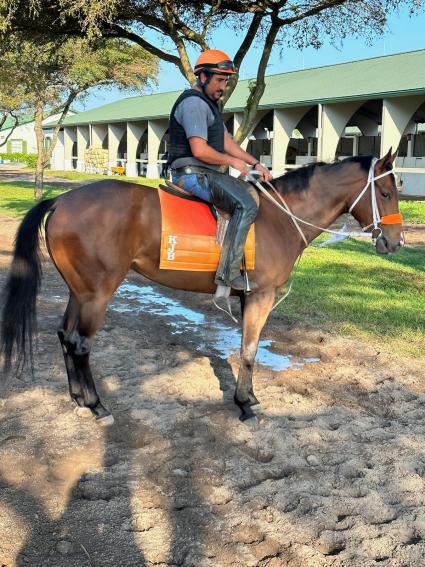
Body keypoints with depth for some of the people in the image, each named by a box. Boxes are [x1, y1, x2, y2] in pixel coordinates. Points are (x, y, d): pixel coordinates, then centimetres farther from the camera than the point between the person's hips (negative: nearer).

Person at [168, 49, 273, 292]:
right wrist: (233, 162, -11)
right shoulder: (194, 103, -14)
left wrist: (256, 164, 10)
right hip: (193, 173, -11)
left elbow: (227, 142, 21)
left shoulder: (209, 103, 21)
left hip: (207, 172, 11)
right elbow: (200, 151, -24)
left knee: (254, 194, 13)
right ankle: (229, 273, -22)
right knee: (246, 206, -22)